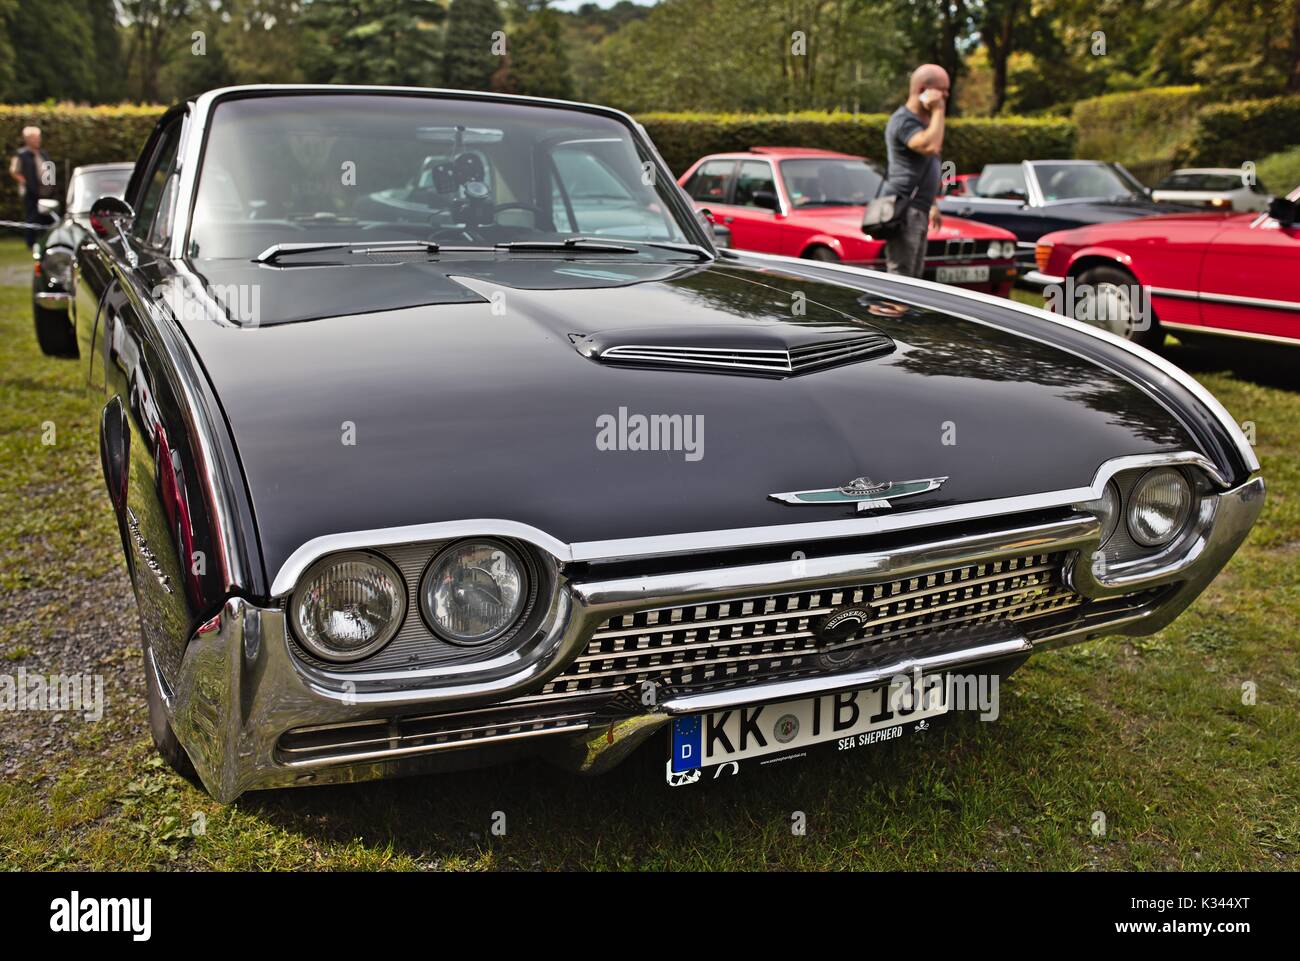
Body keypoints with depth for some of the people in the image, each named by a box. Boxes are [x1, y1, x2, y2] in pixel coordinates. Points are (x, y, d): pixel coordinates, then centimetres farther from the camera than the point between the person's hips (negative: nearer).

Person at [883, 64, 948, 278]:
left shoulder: (923, 120, 20)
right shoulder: (903, 120, -12)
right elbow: (930, 146, -30)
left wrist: (933, 205, 28)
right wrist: (938, 110, -18)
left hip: (919, 211, 10)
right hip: (904, 211, -10)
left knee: (915, 275, 13)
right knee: (899, 276, -14)